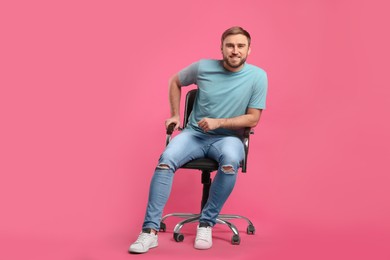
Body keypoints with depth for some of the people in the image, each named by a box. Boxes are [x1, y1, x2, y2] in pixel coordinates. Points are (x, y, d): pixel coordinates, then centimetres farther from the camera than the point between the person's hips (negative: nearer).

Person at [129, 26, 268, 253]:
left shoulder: (257, 76, -6)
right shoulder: (203, 67, -2)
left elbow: (253, 118, -5)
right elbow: (175, 82, 17)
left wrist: (218, 122, -15)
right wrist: (175, 115, 9)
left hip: (228, 137, -1)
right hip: (195, 134, 1)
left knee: (230, 161, -38)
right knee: (166, 159, -29)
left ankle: (207, 224, -19)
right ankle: (150, 230, -25)